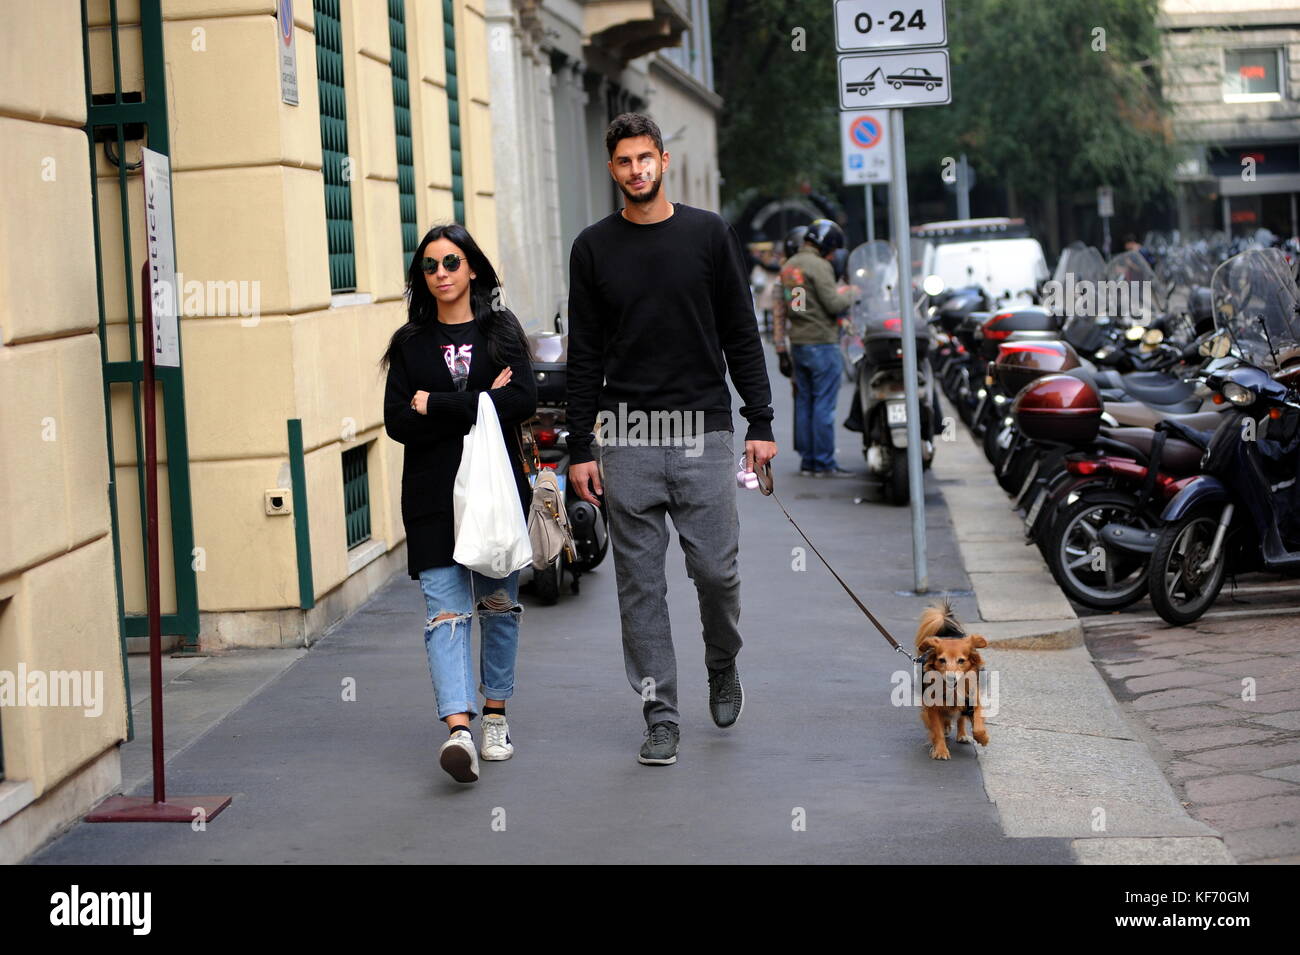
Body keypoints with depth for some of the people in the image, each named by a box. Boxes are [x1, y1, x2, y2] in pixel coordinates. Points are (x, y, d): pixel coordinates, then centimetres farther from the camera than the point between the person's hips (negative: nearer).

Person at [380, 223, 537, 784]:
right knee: (445, 612, -11)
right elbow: (397, 422, -3)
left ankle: (495, 713, 23)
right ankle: (458, 728, -22)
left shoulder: (501, 331, 6)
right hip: (434, 495, 0)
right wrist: (481, 405, -12)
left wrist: (438, 407, -11)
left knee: (499, 605, 9)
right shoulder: (411, 342, 8)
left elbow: (524, 401, -10)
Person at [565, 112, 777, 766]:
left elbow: (742, 336, 6)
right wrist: (579, 449, 1)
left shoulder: (709, 234, 5)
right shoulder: (593, 248, 6)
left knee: (716, 570, -2)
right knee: (641, 583, 1)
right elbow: (584, 356, 6)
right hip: (627, 438, 1)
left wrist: (760, 423, 0)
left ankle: (722, 668, 28)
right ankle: (660, 717, 8)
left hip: (703, 432, 0)